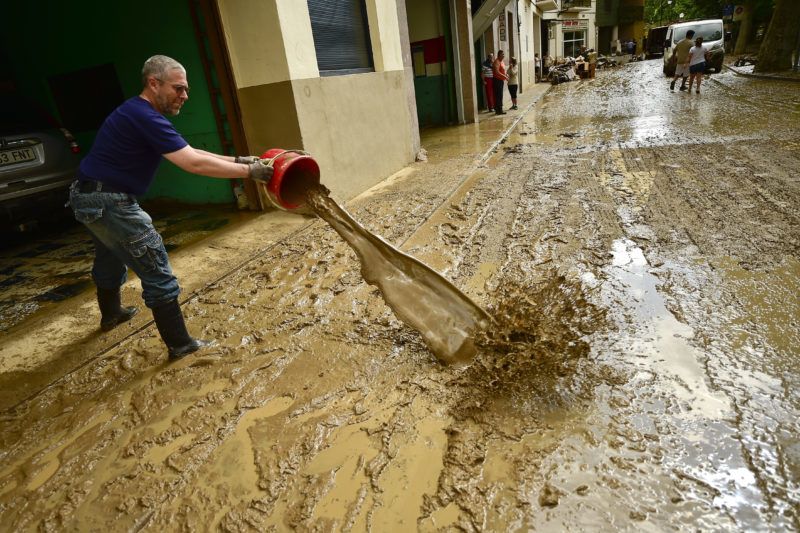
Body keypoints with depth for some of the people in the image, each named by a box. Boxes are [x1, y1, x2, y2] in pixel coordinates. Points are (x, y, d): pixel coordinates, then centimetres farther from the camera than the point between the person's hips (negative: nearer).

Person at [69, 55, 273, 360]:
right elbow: (194, 164, -27)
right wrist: (248, 172, -23)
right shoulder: (145, 117, -21)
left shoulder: (139, 113, 12)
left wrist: (238, 160, 2)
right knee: (157, 274, -5)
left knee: (110, 257, 31)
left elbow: (188, 152, 9)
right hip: (109, 203, -11)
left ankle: (110, 314, 55)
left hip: (88, 197, 11)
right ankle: (180, 345, 3)